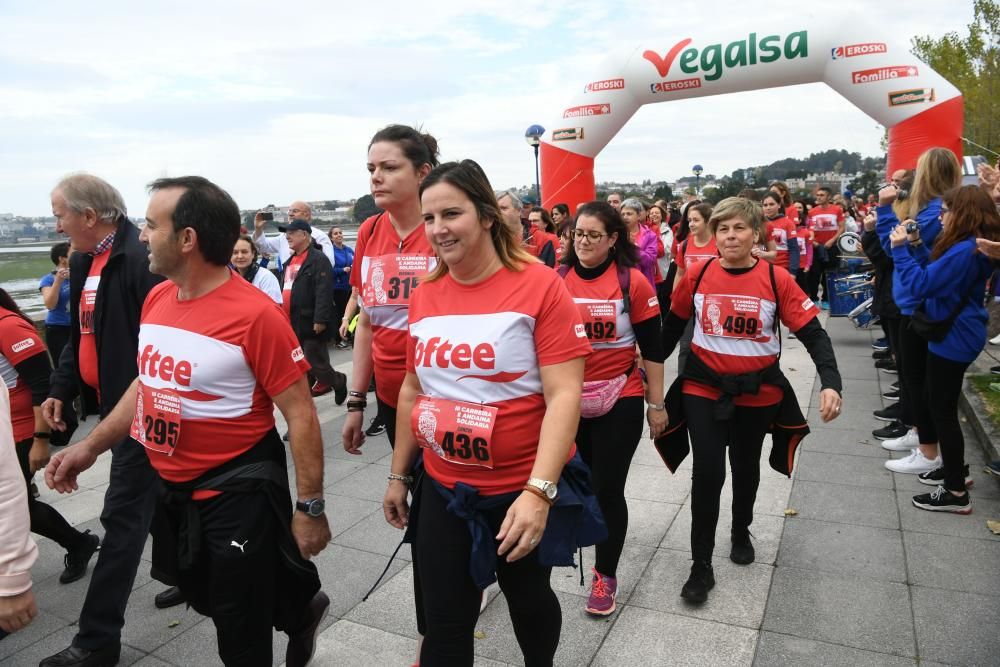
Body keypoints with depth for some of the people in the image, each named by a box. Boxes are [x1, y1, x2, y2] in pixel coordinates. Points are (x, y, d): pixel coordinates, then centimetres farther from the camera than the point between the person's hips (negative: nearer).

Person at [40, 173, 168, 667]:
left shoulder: (141, 258, -20)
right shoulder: (82, 261, 10)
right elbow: (80, 335, 17)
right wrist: (61, 389, 7)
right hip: (115, 405, 9)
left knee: (123, 515, -1)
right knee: (153, 500, 20)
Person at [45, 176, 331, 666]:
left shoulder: (254, 314, -23)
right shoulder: (156, 299, 1)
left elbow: (300, 415, -20)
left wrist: (310, 508, -18)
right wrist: (90, 446, 11)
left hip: (237, 492, -8)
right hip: (168, 487, 8)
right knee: (204, 597, 25)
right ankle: (300, 610, 49)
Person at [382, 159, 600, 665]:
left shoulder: (539, 285, -15)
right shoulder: (424, 295, 1)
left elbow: (564, 396, -19)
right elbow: (413, 390, 10)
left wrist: (539, 491, -26)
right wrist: (398, 474, 14)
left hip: (525, 489, -3)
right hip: (443, 488, 3)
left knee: (528, 598, 22)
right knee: (444, 621, 12)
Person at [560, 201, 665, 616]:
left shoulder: (632, 282, -8)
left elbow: (652, 347, -3)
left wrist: (656, 403, -2)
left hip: (619, 402, -2)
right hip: (567, 400, 3)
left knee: (608, 489, 4)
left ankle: (606, 575, 23)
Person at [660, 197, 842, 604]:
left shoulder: (777, 279, -10)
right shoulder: (697, 274, -7)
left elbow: (813, 334, -10)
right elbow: (673, 326, 6)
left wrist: (831, 383, -24)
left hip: (758, 392, 1)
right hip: (703, 389, 0)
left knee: (746, 469, 20)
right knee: (707, 473, -6)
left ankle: (741, 533, 48)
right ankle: (701, 566, 10)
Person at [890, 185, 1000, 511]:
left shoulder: (965, 251, -24)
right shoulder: (972, 247, 9)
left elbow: (920, 285, -27)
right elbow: (936, 273, 16)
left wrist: (901, 248, -20)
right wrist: (916, 245, 4)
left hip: (953, 338, -11)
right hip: (954, 334, 11)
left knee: (942, 410, -2)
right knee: (939, 405, 22)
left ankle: (956, 493, 8)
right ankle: (955, 467, 36)